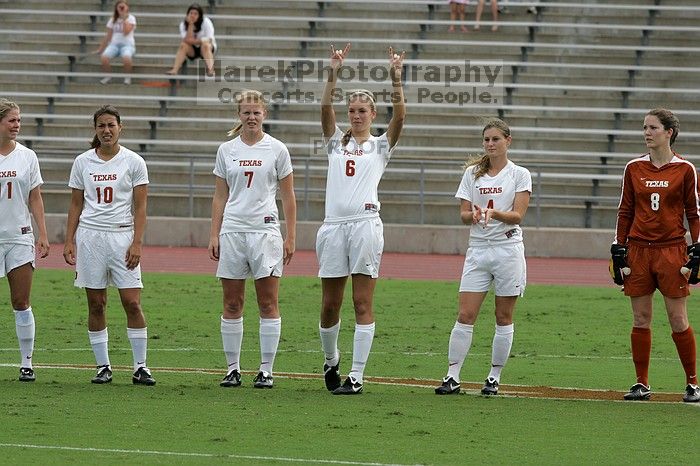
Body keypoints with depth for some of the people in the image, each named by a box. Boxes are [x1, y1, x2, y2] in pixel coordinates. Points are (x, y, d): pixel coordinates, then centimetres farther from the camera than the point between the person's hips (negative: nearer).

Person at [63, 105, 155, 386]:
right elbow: (76, 205, 11)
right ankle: (103, 367, 9)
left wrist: (137, 243, -9)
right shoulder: (82, 162, 7)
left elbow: (140, 207, 0)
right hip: (90, 235, 2)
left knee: (132, 303, -8)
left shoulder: (133, 162, 1)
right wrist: (69, 241, 3)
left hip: (123, 236, -2)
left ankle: (140, 368, -1)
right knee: (96, 305, 3)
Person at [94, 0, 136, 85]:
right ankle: (108, 76, -4)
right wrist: (100, 49, 12)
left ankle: (127, 77, -10)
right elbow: (108, 36, 16)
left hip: (127, 44, -3)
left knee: (126, 58, -40)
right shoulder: (113, 19, 14)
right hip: (114, 44, 3)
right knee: (103, 58, -31)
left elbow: (126, 32, -14)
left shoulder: (130, 18, 2)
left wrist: (124, 18, -10)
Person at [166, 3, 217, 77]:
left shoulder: (206, 22, -15)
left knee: (205, 45, -36)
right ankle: (175, 69, -42)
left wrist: (195, 41, -25)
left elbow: (209, 39, -20)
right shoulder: (183, 24, -9)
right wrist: (190, 25, -27)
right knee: (183, 45, -28)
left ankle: (210, 70, -53)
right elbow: (188, 40, -22)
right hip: (192, 50, 2)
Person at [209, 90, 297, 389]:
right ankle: (233, 368, 9)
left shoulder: (277, 149, 3)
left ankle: (266, 370, 1)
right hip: (232, 231, 2)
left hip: (265, 230, -2)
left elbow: (288, 197, 5)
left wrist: (290, 237, -1)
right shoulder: (226, 150, 9)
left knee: (268, 304, -3)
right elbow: (220, 197, 13)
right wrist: (214, 235, 5)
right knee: (232, 305, 3)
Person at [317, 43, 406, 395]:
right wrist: (333, 74, -13)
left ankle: (356, 376, -5)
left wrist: (396, 79, -16)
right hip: (333, 226, 2)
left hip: (365, 224, -2)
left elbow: (399, 116, -5)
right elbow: (325, 109, 0)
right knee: (330, 305, 5)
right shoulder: (336, 142, 15)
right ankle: (331, 360, 29)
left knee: (363, 304, -5)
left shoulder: (381, 145, 11)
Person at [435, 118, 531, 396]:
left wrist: (494, 212, -25)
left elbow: (518, 215, -7)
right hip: (477, 249, 2)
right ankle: (452, 377, -5)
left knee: (504, 318, 3)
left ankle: (494, 377, 11)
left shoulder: (520, 175, 1)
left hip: (508, 250, -2)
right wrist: (474, 215, -17)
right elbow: (463, 214, 5)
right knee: (465, 315, -5)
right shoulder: (472, 173, 9)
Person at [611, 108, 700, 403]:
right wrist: (618, 248, 6)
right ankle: (642, 384, 10)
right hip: (638, 250, 3)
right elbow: (625, 211, 12)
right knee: (641, 320, 4)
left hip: (671, 250, -3)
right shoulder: (634, 168, 8)